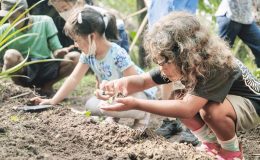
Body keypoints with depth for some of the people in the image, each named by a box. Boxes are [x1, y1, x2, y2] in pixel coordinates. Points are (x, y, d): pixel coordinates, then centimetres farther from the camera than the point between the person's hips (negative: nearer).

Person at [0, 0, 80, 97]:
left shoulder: (45, 22, -3)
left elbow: (56, 50, -2)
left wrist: (59, 53, -26)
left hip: (45, 71, 1)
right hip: (22, 73, -1)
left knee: (75, 57, -23)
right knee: (11, 55, -33)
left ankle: (47, 86, -5)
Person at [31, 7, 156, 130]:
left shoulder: (118, 55, -29)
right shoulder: (88, 54, -7)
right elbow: (74, 79, -4)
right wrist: (53, 101, -10)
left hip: (138, 93, -7)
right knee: (90, 105, -13)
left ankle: (142, 116, -8)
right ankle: (115, 115, 10)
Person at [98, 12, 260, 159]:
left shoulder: (217, 65, -38)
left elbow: (187, 109, -47)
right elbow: (144, 80, -9)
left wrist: (135, 104, -48)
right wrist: (124, 83, -34)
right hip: (223, 99, 7)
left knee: (212, 110, -36)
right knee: (178, 101, -15)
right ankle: (213, 144, 7)